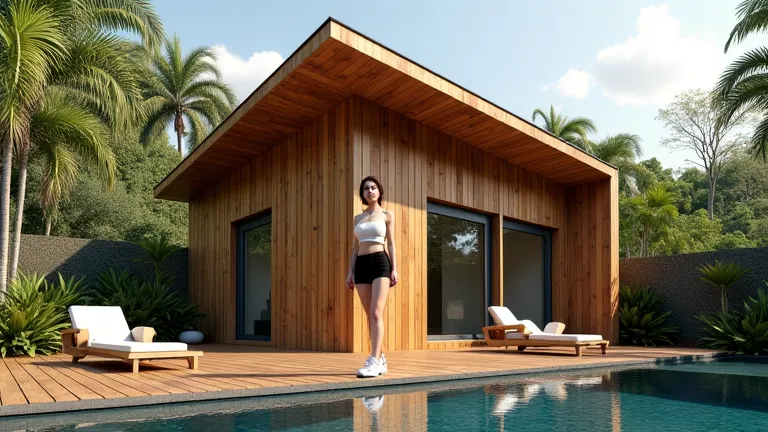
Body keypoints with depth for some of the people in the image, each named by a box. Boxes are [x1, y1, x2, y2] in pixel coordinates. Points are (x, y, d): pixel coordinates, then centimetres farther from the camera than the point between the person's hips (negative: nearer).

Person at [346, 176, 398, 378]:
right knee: (370, 315, 5)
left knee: (376, 313, -15)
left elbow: (391, 243, 3)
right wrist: (350, 271, 8)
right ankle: (379, 358, 14)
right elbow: (355, 247, 16)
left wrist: (394, 269, -6)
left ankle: (374, 361, -20)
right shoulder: (358, 218, 17)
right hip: (361, 265, 5)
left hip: (380, 263, -4)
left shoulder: (387, 215, 8)